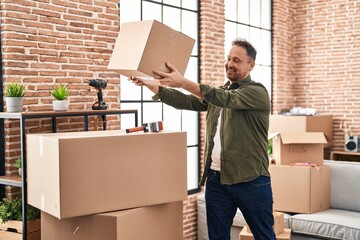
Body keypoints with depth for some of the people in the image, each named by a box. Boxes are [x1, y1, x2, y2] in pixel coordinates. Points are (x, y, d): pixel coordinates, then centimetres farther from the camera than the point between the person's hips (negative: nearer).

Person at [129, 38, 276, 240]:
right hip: (217, 179, 6)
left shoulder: (257, 92, -6)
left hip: (250, 180, -5)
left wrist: (184, 82, -33)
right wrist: (153, 86, -12)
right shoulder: (218, 94, 15)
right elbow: (186, 101, 2)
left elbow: (227, 99, -24)